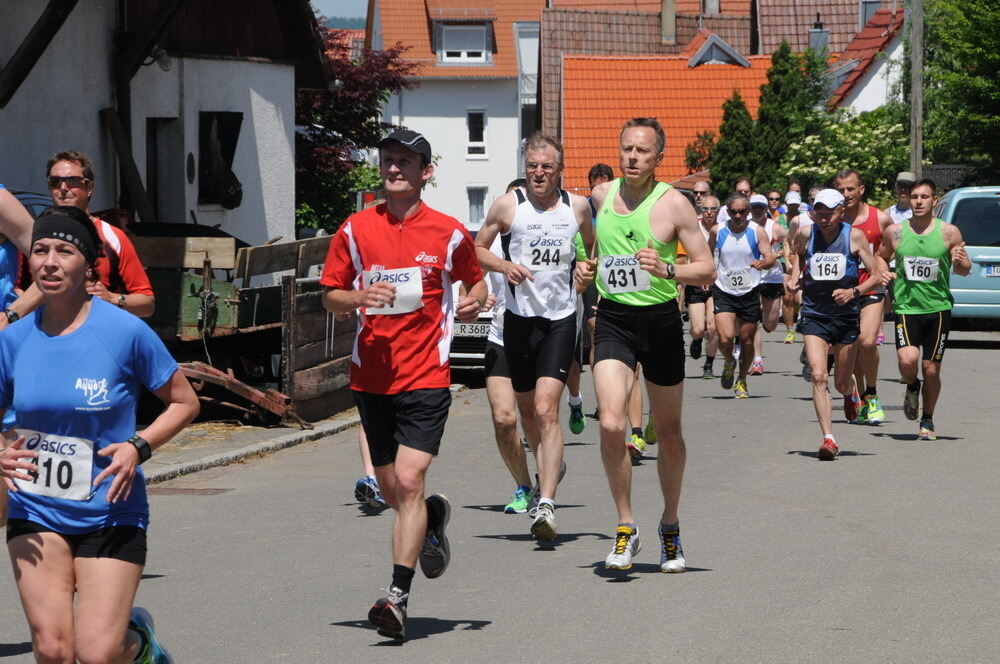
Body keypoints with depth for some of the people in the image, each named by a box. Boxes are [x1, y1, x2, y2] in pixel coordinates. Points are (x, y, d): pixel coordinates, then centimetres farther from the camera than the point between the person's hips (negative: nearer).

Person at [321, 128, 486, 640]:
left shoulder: (448, 233, 1)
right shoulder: (355, 229, 4)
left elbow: (474, 281, 16)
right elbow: (329, 297, 8)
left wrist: (473, 303, -6)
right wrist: (360, 297, -13)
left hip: (426, 376, -3)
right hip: (372, 376, 3)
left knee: (409, 480, -16)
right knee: (390, 490, 12)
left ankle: (398, 597, -17)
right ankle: (433, 518, 47)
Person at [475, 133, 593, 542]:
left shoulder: (578, 206, 4)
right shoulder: (508, 205, -2)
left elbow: (593, 247, 23)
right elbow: (477, 248, 7)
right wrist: (504, 265, -11)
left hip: (560, 319, -1)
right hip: (519, 319, 1)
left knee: (546, 409, -15)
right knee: (526, 407, 14)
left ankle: (546, 504, -21)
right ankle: (548, 469, 44)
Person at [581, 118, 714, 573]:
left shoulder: (674, 204, -8)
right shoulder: (602, 195, 4)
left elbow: (707, 269, -8)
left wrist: (668, 270, -25)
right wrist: (587, 266, 7)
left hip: (661, 320, -2)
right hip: (612, 319, 2)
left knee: (668, 432, 11)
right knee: (611, 424, -16)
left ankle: (670, 526, 30)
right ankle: (625, 527, -3)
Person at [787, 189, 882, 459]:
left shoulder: (855, 236, -7)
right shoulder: (806, 234, -2)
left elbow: (876, 275, -4)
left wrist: (854, 291, -20)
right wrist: (796, 276, 7)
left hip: (846, 315, 0)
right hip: (813, 315, 0)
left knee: (842, 382, 11)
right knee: (819, 376, -17)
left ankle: (851, 393, 50)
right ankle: (828, 439, -16)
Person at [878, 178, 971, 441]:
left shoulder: (949, 232, -1)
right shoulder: (895, 232, 2)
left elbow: (964, 270, 6)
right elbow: (880, 260, 19)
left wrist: (960, 262, -17)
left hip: (938, 308, 0)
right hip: (906, 308, 0)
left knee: (931, 370, 3)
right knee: (907, 361, -20)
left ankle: (927, 421, 24)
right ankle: (912, 388, 15)